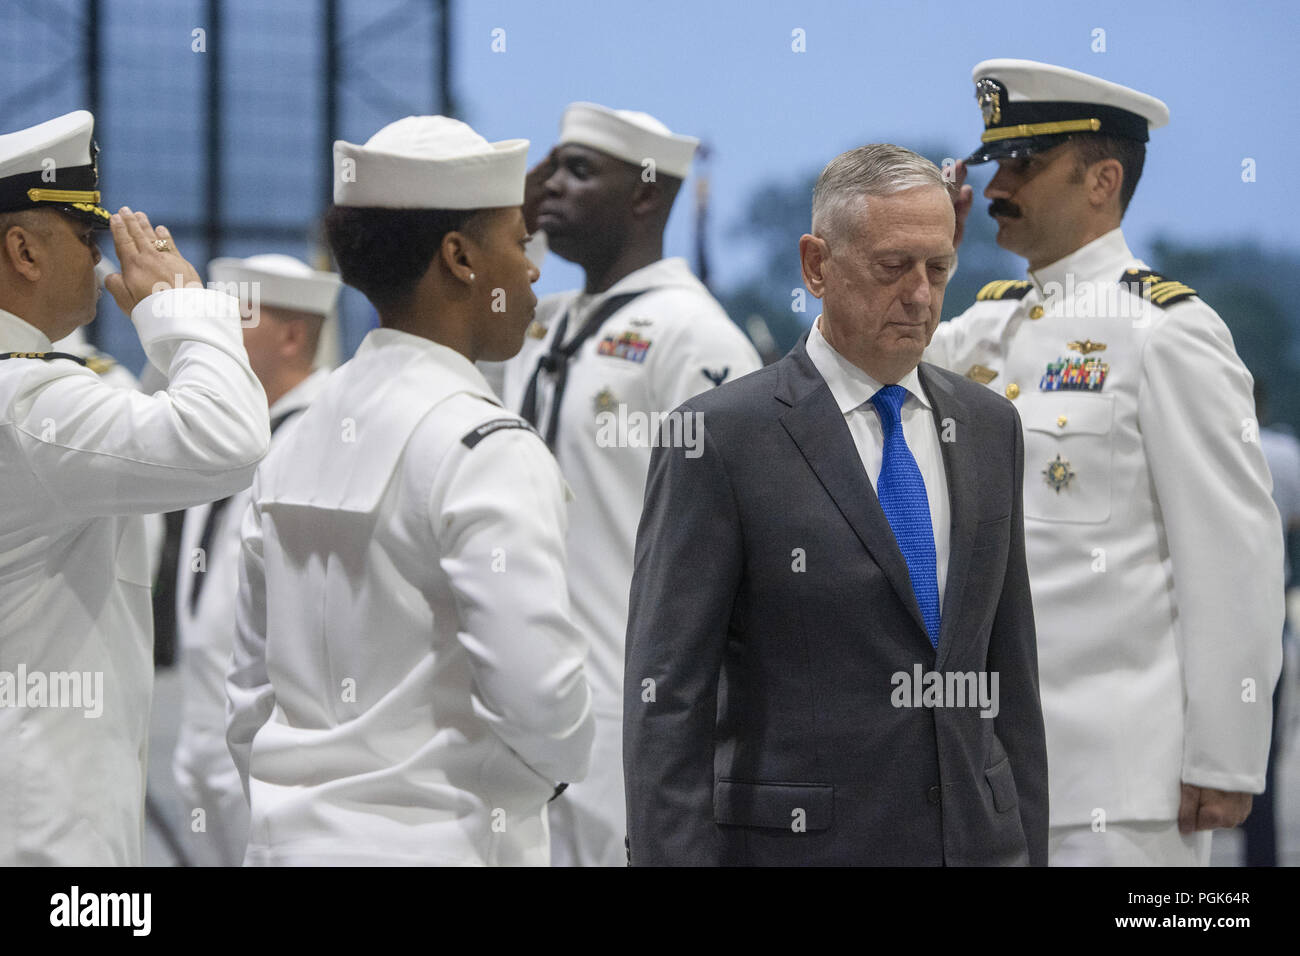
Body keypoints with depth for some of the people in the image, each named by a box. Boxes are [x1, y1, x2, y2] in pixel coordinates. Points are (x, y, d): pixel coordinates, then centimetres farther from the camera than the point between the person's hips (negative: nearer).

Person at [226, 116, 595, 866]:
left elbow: (251, 699, 14)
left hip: (294, 835, 8)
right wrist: (561, 761, 0)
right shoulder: (485, 450, -13)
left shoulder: (298, 443, 11)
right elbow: (539, 694, -20)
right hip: (446, 842, -8)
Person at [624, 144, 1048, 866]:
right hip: (796, 842, -5)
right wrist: (672, 856, -16)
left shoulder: (988, 427, 11)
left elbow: (1010, 671, 14)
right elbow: (666, 697, -10)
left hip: (979, 839, 5)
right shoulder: (721, 436, -7)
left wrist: (1031, 847, 11)